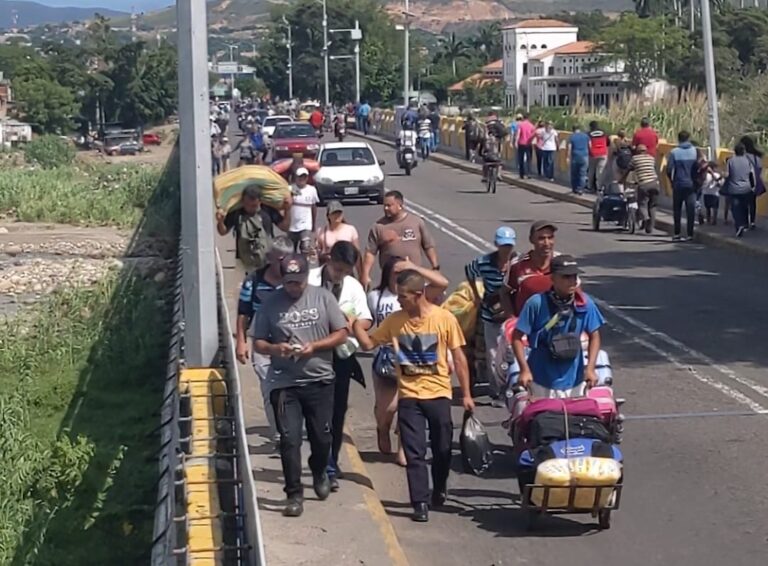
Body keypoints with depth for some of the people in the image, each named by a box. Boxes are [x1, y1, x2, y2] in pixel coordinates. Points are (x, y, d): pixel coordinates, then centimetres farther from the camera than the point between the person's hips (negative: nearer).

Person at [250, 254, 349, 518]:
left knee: (322, 436, 11)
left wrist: (313, 346, -14)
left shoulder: (323, 297, 0)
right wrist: (274, 349, -18)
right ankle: (294, 494, 5)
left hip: (320, 380, 1)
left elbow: (341, 334, 0)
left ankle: (320, 473, 41)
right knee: (289, 440, -5)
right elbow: (257, 343, 3)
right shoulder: (271, 303, 0)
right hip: (285, 384, -1)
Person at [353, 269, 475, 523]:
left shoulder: (444, 318, -7)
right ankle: (420, 503, 3)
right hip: (409, 396, 1)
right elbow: (368, 343, 6)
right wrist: (354, 322, -9)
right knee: (414, 453, -2)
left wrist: (466, 393, -2)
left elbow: (459, 357, -2)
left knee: (442, 449, 11)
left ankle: (439, 490, 36)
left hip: (439, 394, -1)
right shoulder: (395, 320, 1)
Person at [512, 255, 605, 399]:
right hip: (542, 382, -3)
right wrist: (525, 369, -14)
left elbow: (594, 336, 6)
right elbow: (517, 337, -9)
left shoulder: (585, 303, -6)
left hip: (574, 380, 3)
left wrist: (590, 368, -4)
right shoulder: (537, 303, -15)